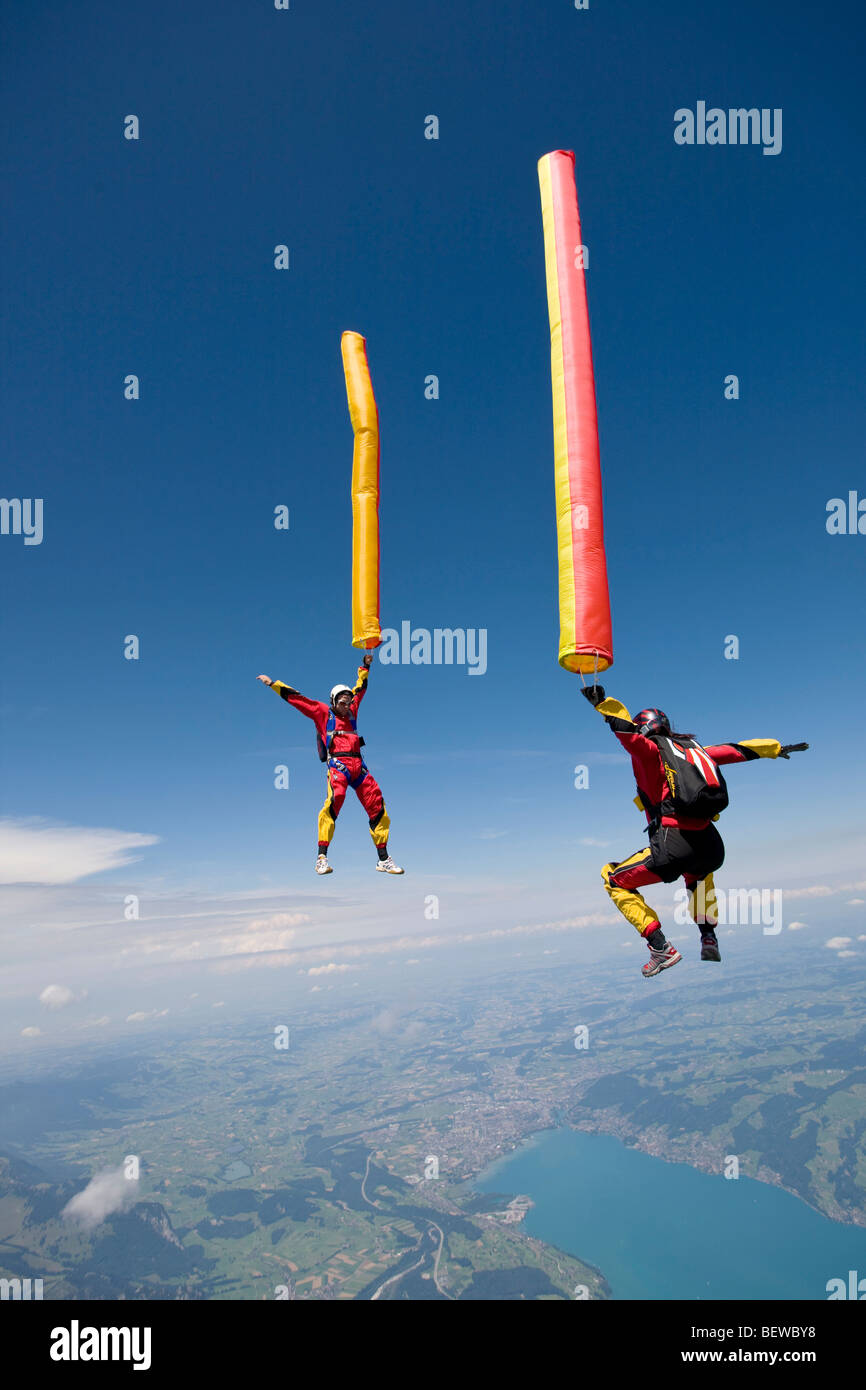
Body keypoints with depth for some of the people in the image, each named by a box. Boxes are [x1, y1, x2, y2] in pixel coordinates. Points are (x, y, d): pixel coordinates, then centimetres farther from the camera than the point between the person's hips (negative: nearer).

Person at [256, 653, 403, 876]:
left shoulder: (351, 712, 24)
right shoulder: (323, 713, 13)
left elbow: (360, 689, 37)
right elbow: (296, 699, 12)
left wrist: (365, 666, 42)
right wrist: (273, 684, 11)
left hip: (358, 764, 6)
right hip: (337, 763, -6)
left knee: (378, 808, 1)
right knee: (335, 799, -31)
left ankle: (383, 860, 11)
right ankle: (322, 858, -30)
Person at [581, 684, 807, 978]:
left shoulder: (650, 750, 4)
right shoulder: (693, 748, 20)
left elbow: (627, 731, -18)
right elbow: (737, 750, 31)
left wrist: (602, 702, -26)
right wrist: (776, 748, 45)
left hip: (674, 847, -7)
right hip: (712, 849, 7)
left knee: (614, 880, 12)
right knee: (697, 873, 43)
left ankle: (661, 949, 1)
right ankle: (709, 938, 30)